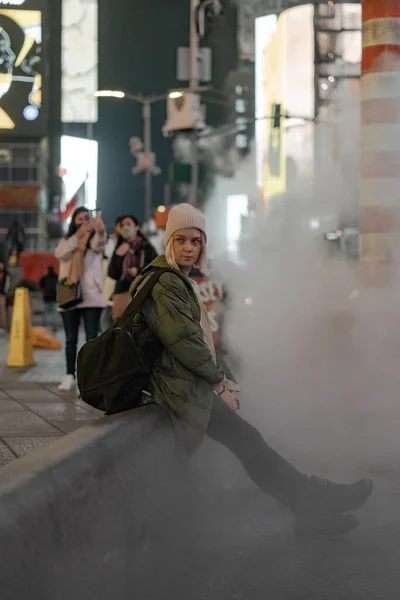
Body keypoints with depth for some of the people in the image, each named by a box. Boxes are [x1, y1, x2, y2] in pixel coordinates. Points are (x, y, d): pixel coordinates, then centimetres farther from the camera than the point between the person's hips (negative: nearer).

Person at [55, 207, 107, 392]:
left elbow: (99, 244, -22)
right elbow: (59, 254, -11)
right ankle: (70, 376, 16)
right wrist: (77, 235, -22)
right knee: (71, 339, 9)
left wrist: (101, 231, -47)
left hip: (91, 296, -2)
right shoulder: (66, 242, 12)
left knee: (92, 338, -6)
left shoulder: (94, 240, 4)